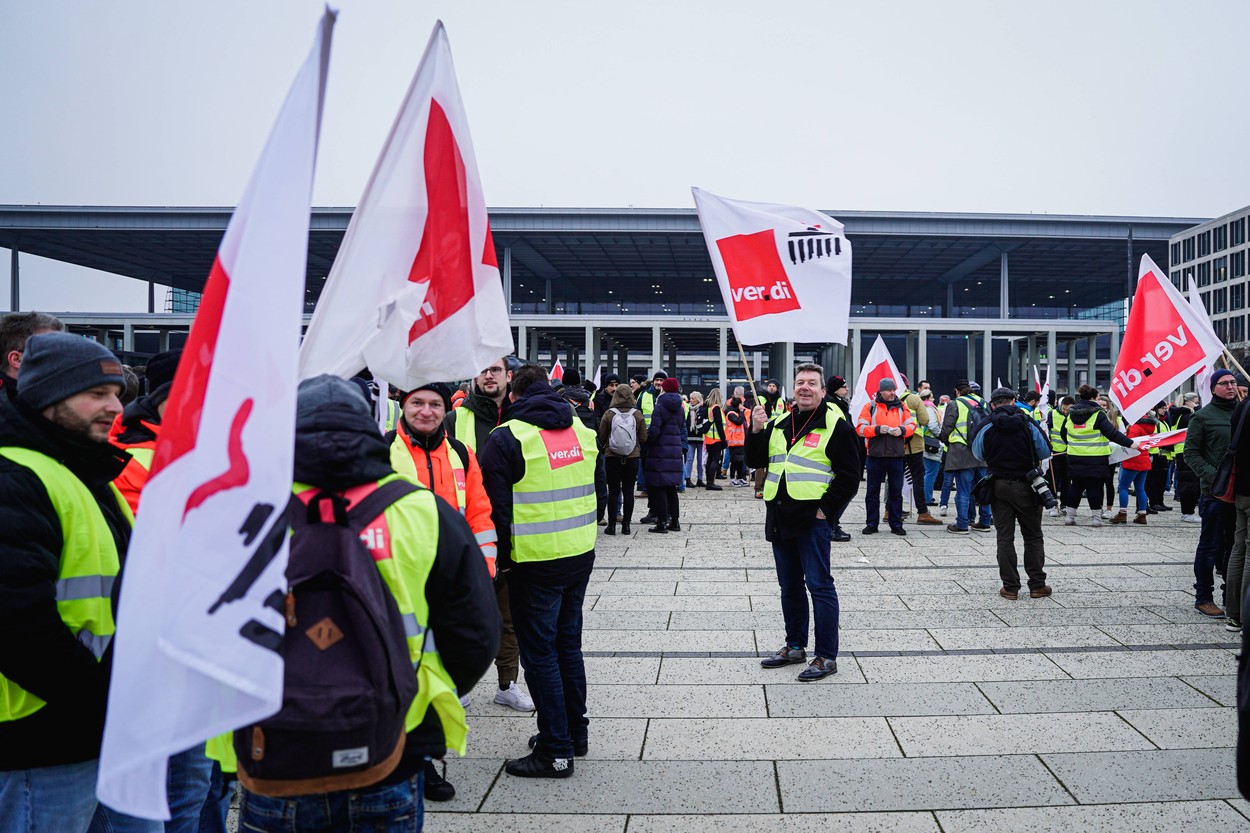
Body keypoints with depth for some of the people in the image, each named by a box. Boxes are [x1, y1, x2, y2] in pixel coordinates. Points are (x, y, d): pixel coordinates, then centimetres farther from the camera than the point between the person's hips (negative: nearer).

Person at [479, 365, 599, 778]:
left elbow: (496, 507, -11)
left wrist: (501, 555, 1)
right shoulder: (582, 430, 7)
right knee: (568, 644, 20)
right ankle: (575, 731, 32)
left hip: (536, 561, -7)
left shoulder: (507, 438, -12)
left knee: (540, 653, 3)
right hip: (581, 555, 7)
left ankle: (556, 751, 9)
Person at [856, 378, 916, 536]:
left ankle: (896, 524, 15)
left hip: (896, 455, 2)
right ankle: (872, 523, 13)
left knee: (896, 491, 6)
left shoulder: (902, 407, 11)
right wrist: (877, 429, -17)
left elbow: (912, 425, 12)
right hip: (875, 455, -2)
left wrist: (902, 430, -9)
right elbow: (860, 428, -3)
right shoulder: (870, 406, 2)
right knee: (873, 490, 4)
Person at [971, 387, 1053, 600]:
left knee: (1005, 538, 6)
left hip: (999, 486, 1)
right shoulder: (1028, 423, -8)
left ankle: (1010, 587, 7)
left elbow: (978, 454, 8)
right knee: (1033, 536, 11)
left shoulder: (985, 427, -6)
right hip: (1026, 486, -1)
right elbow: (1045, 451, 1)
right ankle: (1037, 585, 14)